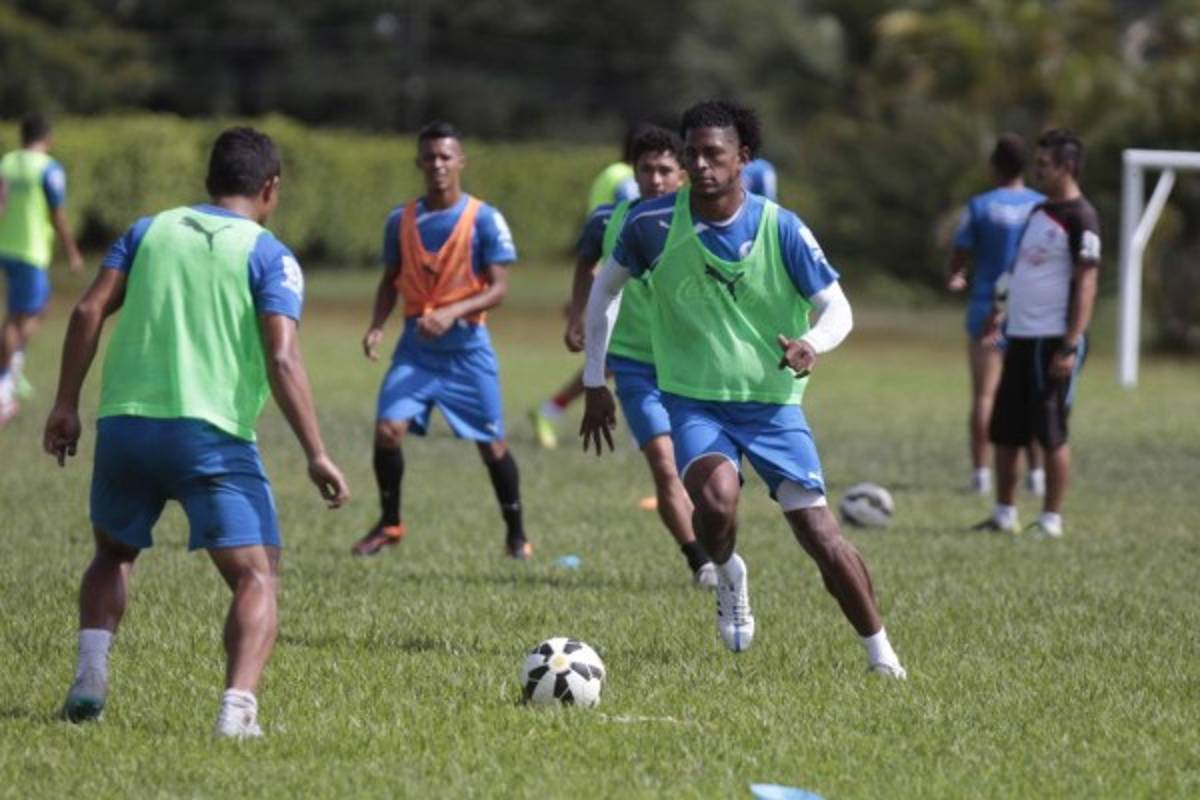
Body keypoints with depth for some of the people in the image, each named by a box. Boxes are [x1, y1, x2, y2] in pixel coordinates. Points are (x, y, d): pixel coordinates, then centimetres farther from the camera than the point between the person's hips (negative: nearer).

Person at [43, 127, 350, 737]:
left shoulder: (149, 231, 13)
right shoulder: (269, 256, 1)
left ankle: (89, 679, 9)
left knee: (113, 555, 27)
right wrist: (316, 455, -12)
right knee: (256, 576, -1)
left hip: (125, 423, 4)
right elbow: (281, 359, -11)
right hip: (212, 435, -4)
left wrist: (66, 404, 8)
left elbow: (88, 312, 3)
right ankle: (237, 705, -23)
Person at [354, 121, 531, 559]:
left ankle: (516, 535, 21)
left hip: (467, 347, -2)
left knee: (491, 443, 3)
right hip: (416, 346, 2)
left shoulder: (484, 219, -7)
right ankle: (389, 523, 6)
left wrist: (453, 313, -25)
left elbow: (498, 288, -10)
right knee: (387, 428, -14)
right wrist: (377, 325, -3)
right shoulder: (401, 220, 4)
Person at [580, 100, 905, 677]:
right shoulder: (653, 223, -7)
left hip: (773, 401, 0)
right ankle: (728, 576, 5)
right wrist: (594, 382, 9)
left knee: (819, 535, -7)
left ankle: (880, 651, 11)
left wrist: (811, 345, -29)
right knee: (715, 499, -30)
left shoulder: (781, 229, -10)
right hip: (693, 400, 0)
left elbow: (837, 309, -5)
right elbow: (606, 287, 9)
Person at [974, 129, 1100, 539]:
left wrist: (1070, 346, -20)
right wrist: (1004, 310, 18)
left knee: (1051, 432, -3)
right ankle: (1004, 514, 18)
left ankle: (1051, 520, 4)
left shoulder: (1080, 219, -12)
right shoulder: (1039, 211, 14)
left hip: (1054, 340, -9)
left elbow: (1086, 284, -16)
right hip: (1021, 336, 9)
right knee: (1004, 431, 10)